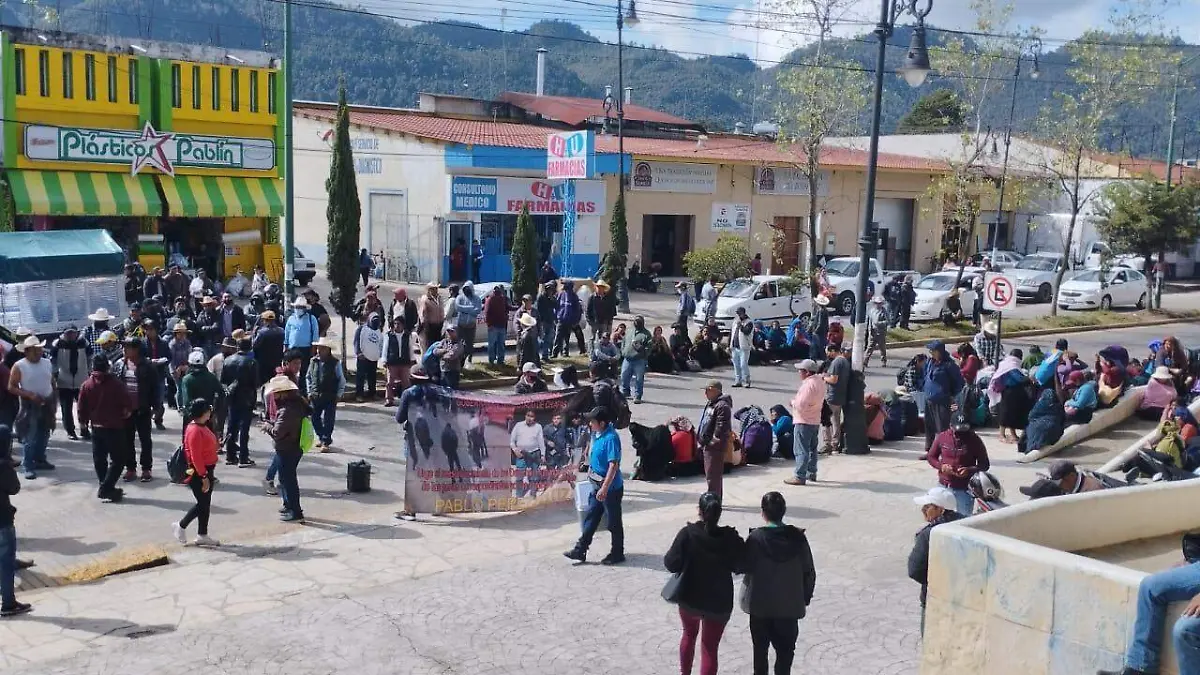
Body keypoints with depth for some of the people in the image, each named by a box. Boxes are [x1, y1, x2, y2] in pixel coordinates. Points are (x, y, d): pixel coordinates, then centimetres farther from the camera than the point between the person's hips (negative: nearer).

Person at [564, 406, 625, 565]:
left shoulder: (611, 438, -24)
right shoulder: (597, 434, 4)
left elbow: (613, 465, -28)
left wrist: (604, 488, -29)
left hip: (611, 487, -9)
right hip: (597, 484, 9)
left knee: (613, 522, 5)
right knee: (590, 516, 14)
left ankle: (617, 554, 19)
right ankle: (580, 550, 21)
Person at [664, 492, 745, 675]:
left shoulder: (688, 533, -18)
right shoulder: (730, 537, -13)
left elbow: (672, 564, -17)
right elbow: (740, 566, -1)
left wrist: (666, 557, 3)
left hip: (689, 598, 1)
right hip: (719, 601, -1)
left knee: (689, 635, 28)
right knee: (710, 648, 7)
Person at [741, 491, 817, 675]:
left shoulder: (756, 537, -18)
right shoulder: (797, 537, -10)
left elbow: (743, 567, -11)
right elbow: (809, 572, -4)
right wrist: (806, 597, 9)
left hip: (760, 604, -1)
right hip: (790, 604, 1)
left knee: (760, 648, 17)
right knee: (785, 649, 14)